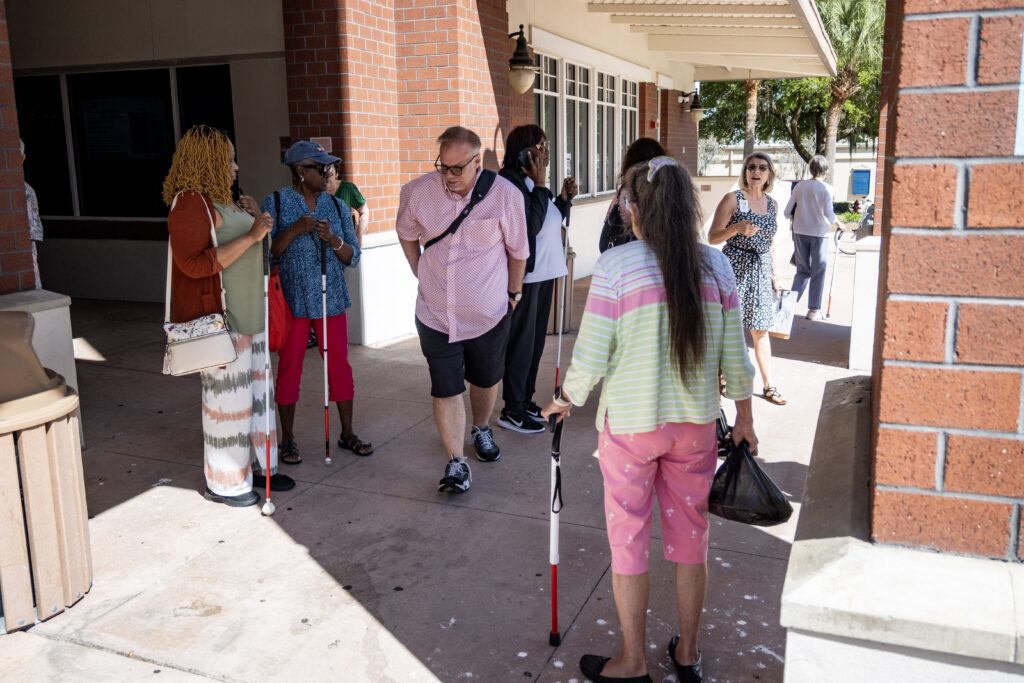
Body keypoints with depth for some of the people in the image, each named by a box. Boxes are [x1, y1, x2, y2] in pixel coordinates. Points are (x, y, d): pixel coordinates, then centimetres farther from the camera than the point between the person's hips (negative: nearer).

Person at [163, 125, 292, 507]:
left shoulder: (220, 200, 18)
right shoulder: (190, 203, -14)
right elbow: (194, 264, -25)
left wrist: (249, 217, 14)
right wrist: (250, 235, -25)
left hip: (247, 316, 10)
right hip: (218, 320, -10)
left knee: (256, 391, 14)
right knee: (228, 400, -3)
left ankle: (256, 466, 26)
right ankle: (224, 484, 11)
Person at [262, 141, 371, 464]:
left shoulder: (336, 206, 6)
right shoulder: (276, 203, -4)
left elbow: (353, 258, 4)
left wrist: (333, 240, -15)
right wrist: (294, 230, -20)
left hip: (331, 300, 3)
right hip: (291, 301, -3)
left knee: (340, 367, 7)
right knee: (289, 369, 5)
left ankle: (347, 434, 22)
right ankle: (287, 440, 20)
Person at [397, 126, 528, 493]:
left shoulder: (505, 195, -15)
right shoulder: (417, 191, -10)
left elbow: (518, 249, 0)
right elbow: (406, 233, 12)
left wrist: (513, 290, 10)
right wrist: (421, 274, 8)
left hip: (488, 313, 0)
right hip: (436, 314, 0)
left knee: (485, 380, 20)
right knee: (446, 390, -2)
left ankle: (481, 428, 48)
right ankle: (455, 463, 9)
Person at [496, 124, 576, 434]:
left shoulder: (531, 182, 12)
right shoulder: (510, 182, -17)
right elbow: (530, 225, -25)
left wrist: (564, 199, 7)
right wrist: (540, 185, -21)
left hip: (543, 274, 10)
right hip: (524, 276, -10)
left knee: (535, 340, 17)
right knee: (521, 342, -1)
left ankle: (526, 400, 29)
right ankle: (512, 411, 10)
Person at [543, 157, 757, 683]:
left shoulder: (614, 267, -15)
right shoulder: (715, 265, -3)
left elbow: (591, 357, -13)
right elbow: (734, 355, 1)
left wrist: (566, 401, 6)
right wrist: (744, 419, 14)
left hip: (629, 425, -4)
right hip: (696, 423, 4)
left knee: (628, 541, 11)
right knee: (690, 537, 18)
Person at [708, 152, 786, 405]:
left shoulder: (772, 204, 11)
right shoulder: (732, 199, -6)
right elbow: (713, 237, -9)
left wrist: (773, 276, 17)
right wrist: (737, 227, -25)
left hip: (761, 270, 5)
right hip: (734, 268, -5)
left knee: (761, 330, 9)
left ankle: (768, 385, 17)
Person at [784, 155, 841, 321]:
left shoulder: (799, 186, 1)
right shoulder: (827, 189, -9)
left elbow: (787, 212, 3)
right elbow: (828, 212, -18)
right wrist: (835, 222, 1)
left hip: (800, 232, 3)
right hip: (819, 233, -3)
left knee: (803, 269, 15)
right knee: (818, 271, 6)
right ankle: (814, 310, 8)